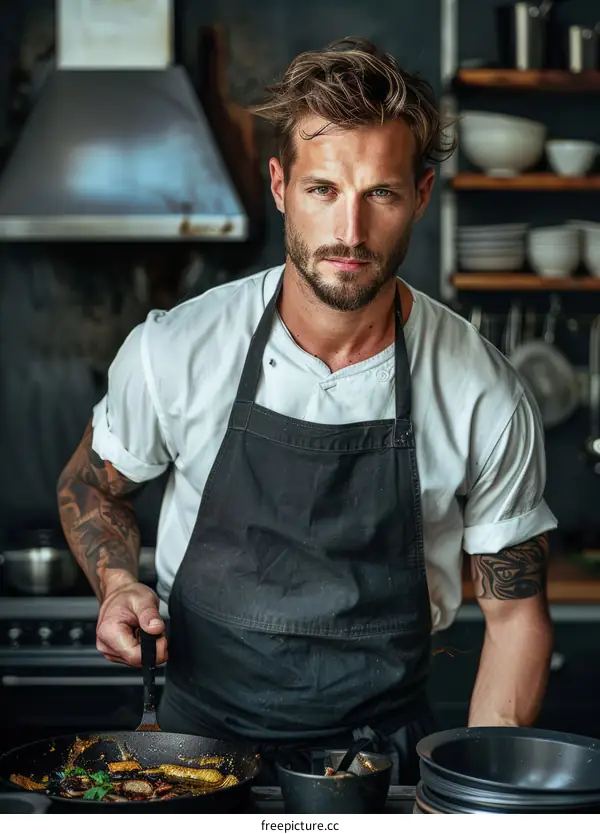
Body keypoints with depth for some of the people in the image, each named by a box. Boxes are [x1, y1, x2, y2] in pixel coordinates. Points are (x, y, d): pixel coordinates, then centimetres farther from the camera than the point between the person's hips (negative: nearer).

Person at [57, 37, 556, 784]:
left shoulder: (486, 399, -7)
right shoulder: (173, 351, -7)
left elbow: (514, 610, 2)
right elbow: (90, 486, 13)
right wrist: (118, 584, -7)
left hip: (383, 741, 1)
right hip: (200, 733, -1)